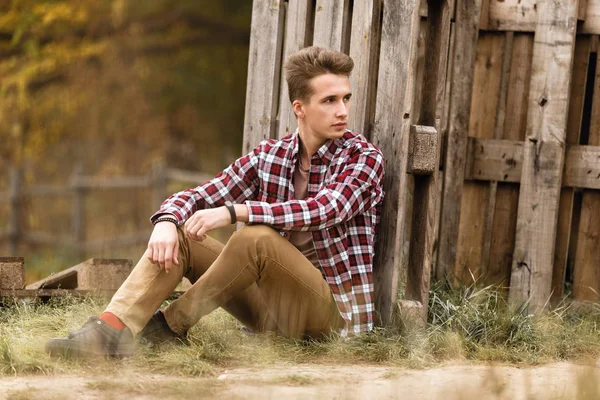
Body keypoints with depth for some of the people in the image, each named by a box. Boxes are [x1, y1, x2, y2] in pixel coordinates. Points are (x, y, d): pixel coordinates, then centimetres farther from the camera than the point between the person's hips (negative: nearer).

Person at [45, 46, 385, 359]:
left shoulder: (363, 157, -8)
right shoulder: (268, 157, 7)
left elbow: (321, 210, -26)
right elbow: (197, 198, 5)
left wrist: (233, 211, -31)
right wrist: (167, 221, -19)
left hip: (337, 310, -6)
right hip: (273, 304, 6)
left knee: (256, 237, -30)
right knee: (177, 236, -7)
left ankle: (172, 324, -14)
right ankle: (110, 330, -29)